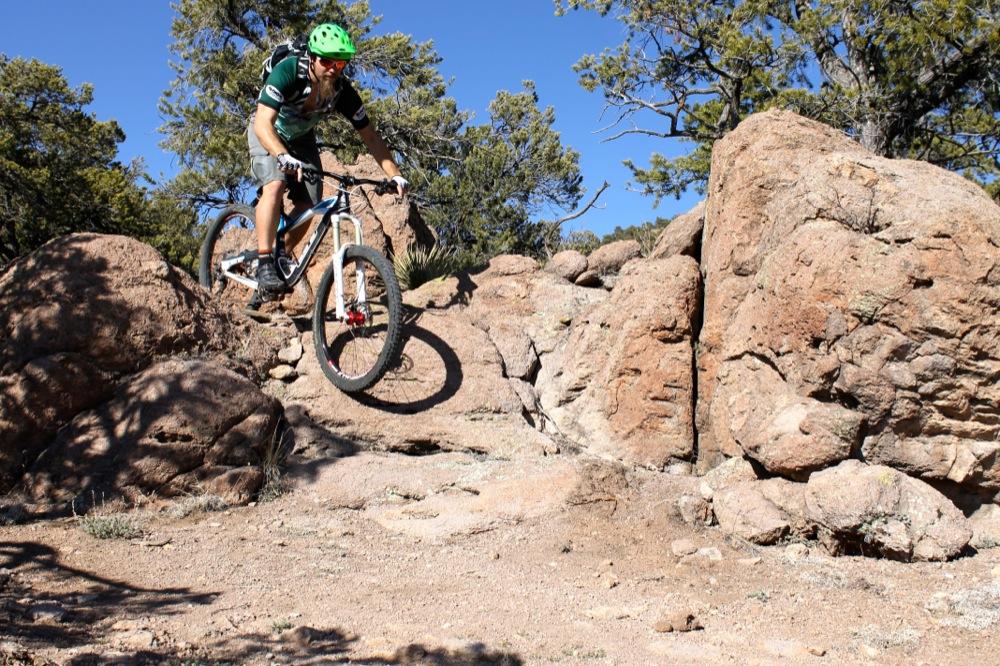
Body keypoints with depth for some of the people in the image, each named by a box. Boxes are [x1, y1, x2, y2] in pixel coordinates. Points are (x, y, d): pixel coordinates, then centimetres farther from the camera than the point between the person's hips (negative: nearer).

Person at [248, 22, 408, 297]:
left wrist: (395, 175, -26)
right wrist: (284, 157, -61)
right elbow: (263, 123, -43)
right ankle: (264, 263, -29)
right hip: (268, 134, -4)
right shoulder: (287, 71, -34)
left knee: (309, 206, -9)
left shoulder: (342, 89, -23)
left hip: (301, 138, 4)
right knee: (275, 185, -30)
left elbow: (369, 136, -15)